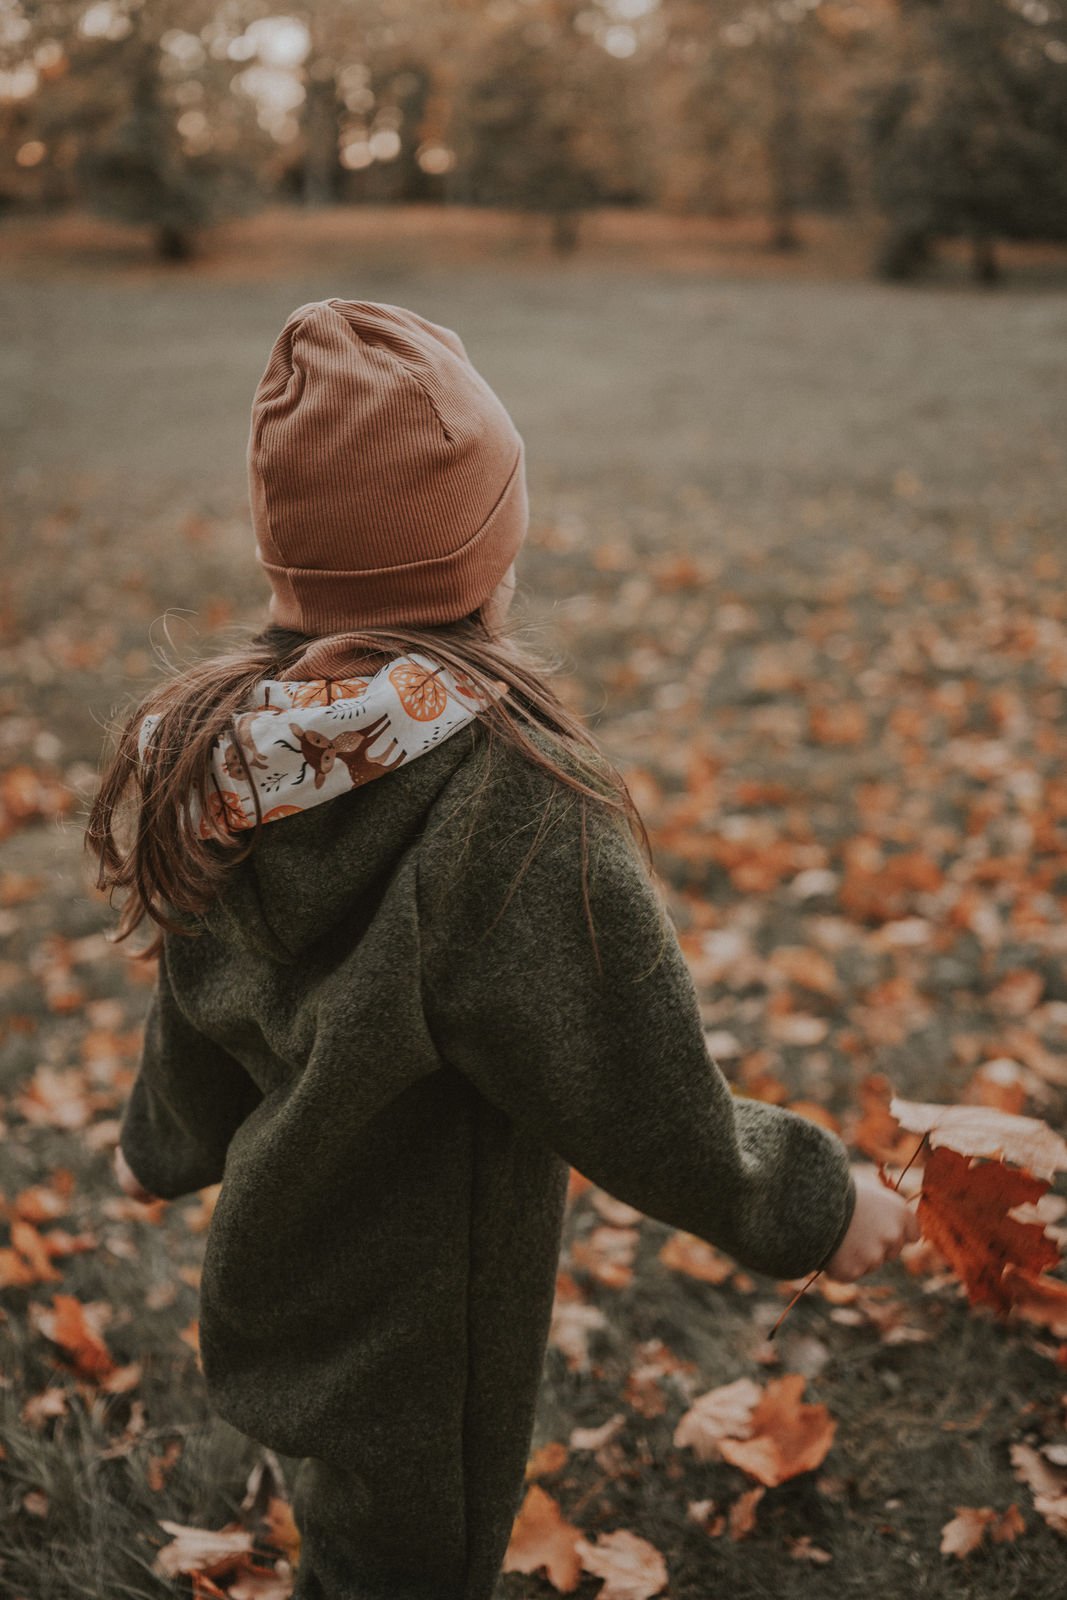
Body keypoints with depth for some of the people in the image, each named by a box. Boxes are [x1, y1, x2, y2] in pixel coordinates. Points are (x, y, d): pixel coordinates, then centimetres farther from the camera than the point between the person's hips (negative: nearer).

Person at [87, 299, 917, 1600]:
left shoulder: (238, 745, -10)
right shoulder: (500, 792, -33)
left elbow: (200, 999, 5)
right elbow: (640, 1108, -25)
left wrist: (165, 1139, 25)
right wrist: (810, 1203, -7)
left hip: (282, 1264, 6)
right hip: (419, 1323, -6)